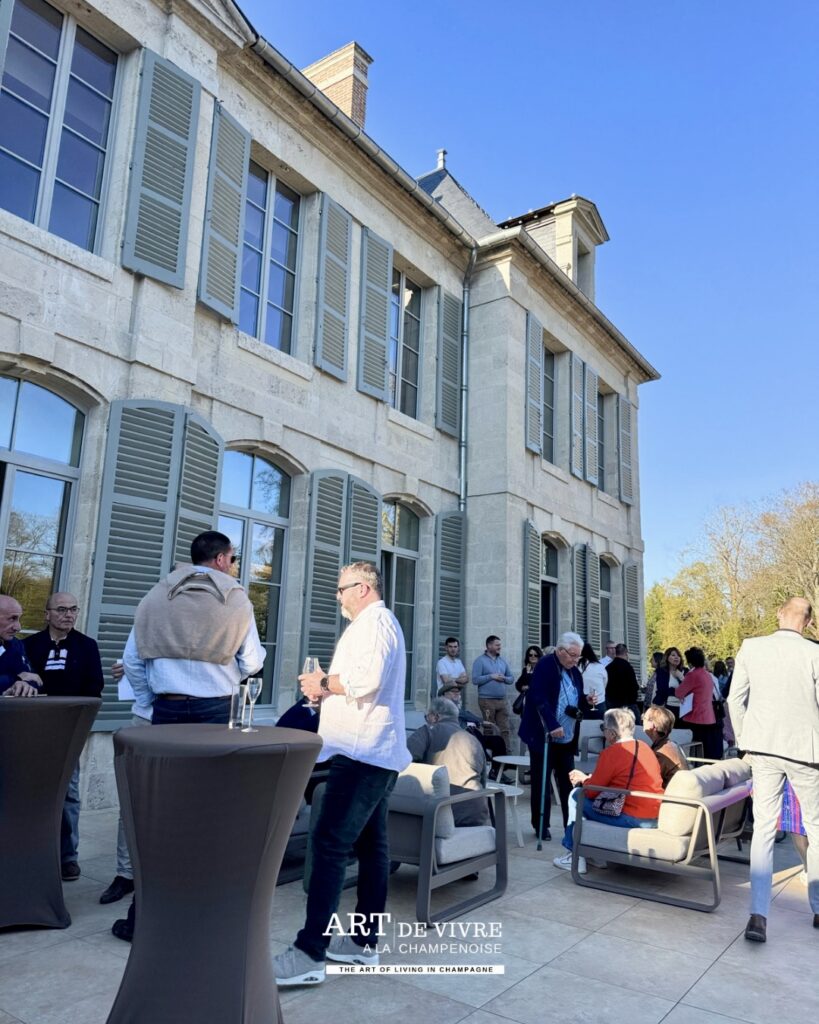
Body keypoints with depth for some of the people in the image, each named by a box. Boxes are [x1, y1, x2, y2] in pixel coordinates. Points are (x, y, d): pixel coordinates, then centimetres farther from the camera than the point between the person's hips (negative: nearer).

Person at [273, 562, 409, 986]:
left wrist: (324, 681, -10)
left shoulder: (374, 621, -9)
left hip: (362, 753, -11)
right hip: (375, 753, 11)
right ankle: (364, 941, 20)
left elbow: (367, 679, -25)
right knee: (370, 845, 12)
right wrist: (328, 690, 12)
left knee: (329, 845, -12)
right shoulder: (379, 623, 23)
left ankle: (310, 954, -9)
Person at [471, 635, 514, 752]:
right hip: (487, 700, -5)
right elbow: (475, 679, -12)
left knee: (505, 729, 1)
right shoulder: (480, 660, -3)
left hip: (502, 700, 5)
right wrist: (491, 676, -14)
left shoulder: (503, 661, 14)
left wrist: (504, 678, -5)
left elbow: (511, 678, 16)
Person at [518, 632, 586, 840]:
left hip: (567, 737, 6)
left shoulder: (575, 672, 10)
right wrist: (553, 726, -28)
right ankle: (541, 825, 15)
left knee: (568, 782, 8)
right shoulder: (545, 666, -13)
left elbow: (578, 702, 17)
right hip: (543, 735, -6)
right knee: (541, 782, 3)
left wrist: (587, 702, -5)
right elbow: (539, 699, -22)